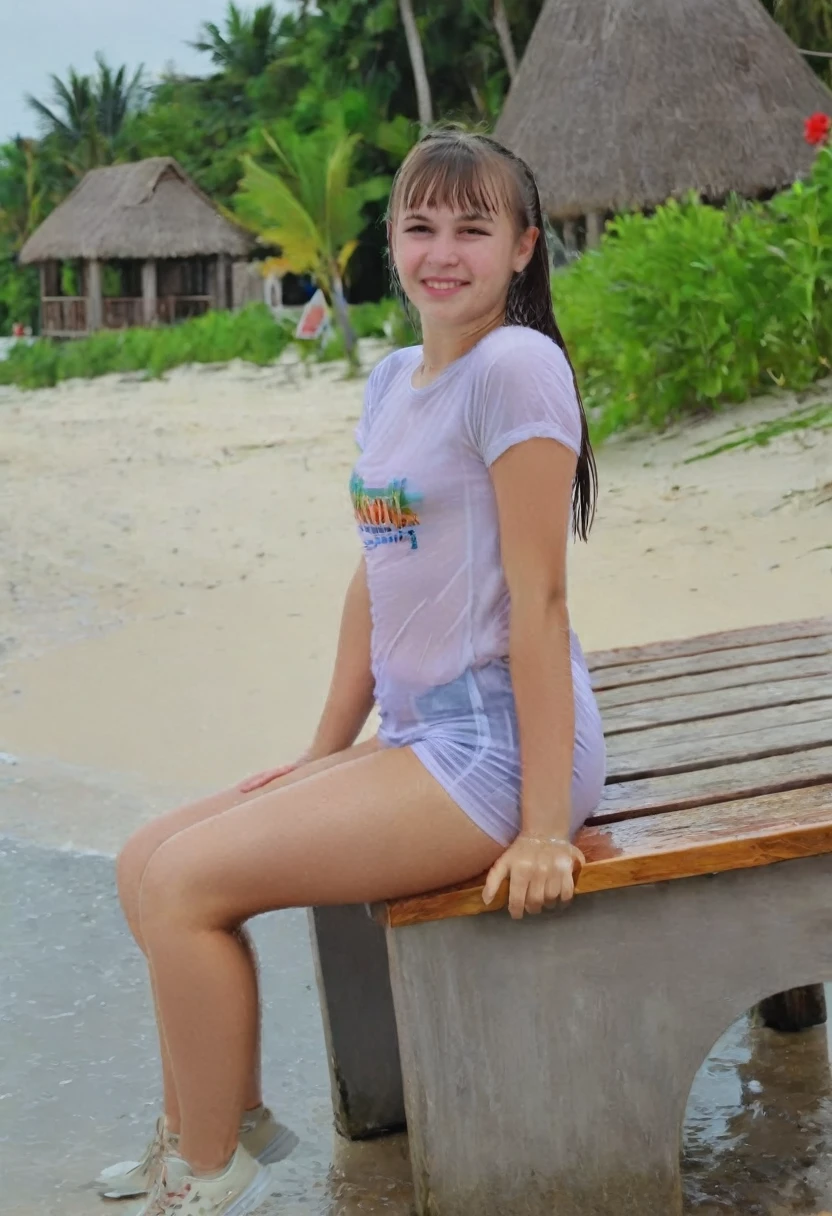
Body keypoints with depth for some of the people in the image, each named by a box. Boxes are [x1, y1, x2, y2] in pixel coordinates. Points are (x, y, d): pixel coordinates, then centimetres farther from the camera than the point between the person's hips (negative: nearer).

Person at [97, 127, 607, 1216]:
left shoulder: (513, 365, -15)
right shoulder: (392, 379, 12)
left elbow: (538, 596, -18)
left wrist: (543, 825, -19)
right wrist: (324, 753, 16)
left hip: (499, 749, -8)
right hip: (417, 741, 9)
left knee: (186, 882, -14)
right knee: (146, 862, 6)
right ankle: (205, 1126, 23)